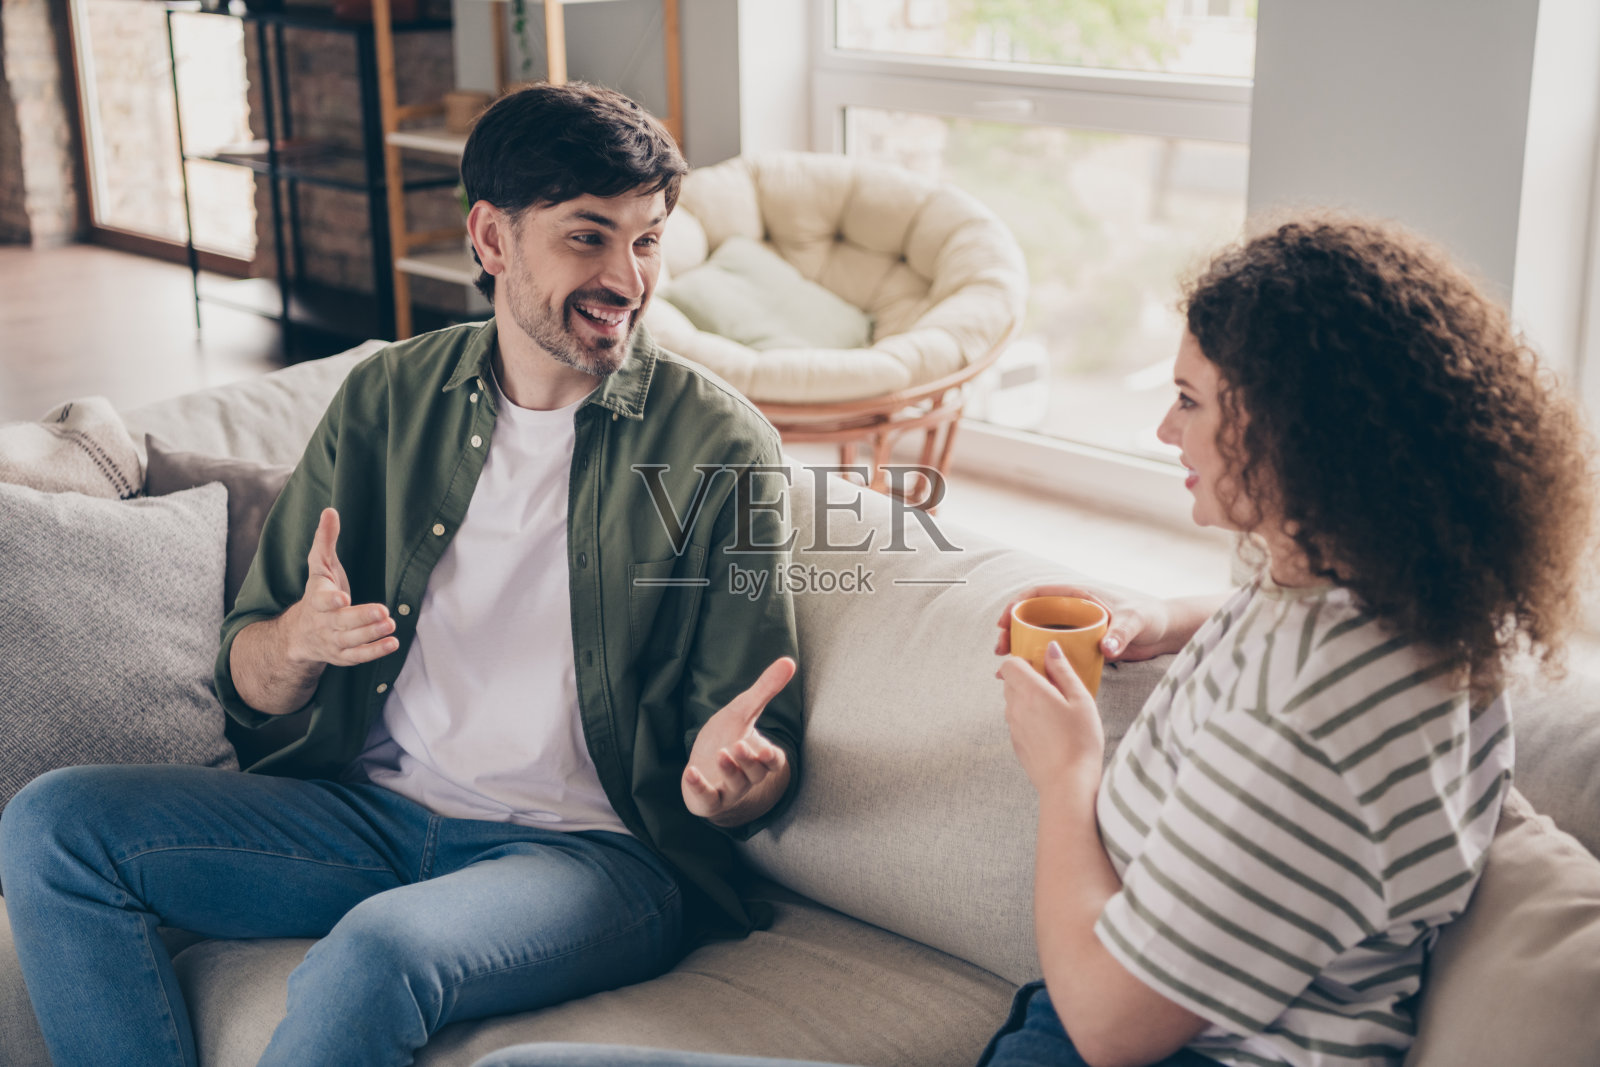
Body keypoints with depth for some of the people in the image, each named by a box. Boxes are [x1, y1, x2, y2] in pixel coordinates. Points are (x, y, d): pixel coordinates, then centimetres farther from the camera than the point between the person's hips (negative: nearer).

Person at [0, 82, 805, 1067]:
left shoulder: (720, 444, -5)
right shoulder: (389, 399, 6)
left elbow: (769, 761, -5)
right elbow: (249, 681, 8)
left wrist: (736, 777, -30)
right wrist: (299, 641, -17)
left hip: (593, 851, -5)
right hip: (374, 810, 5)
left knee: (379, 951, -36)